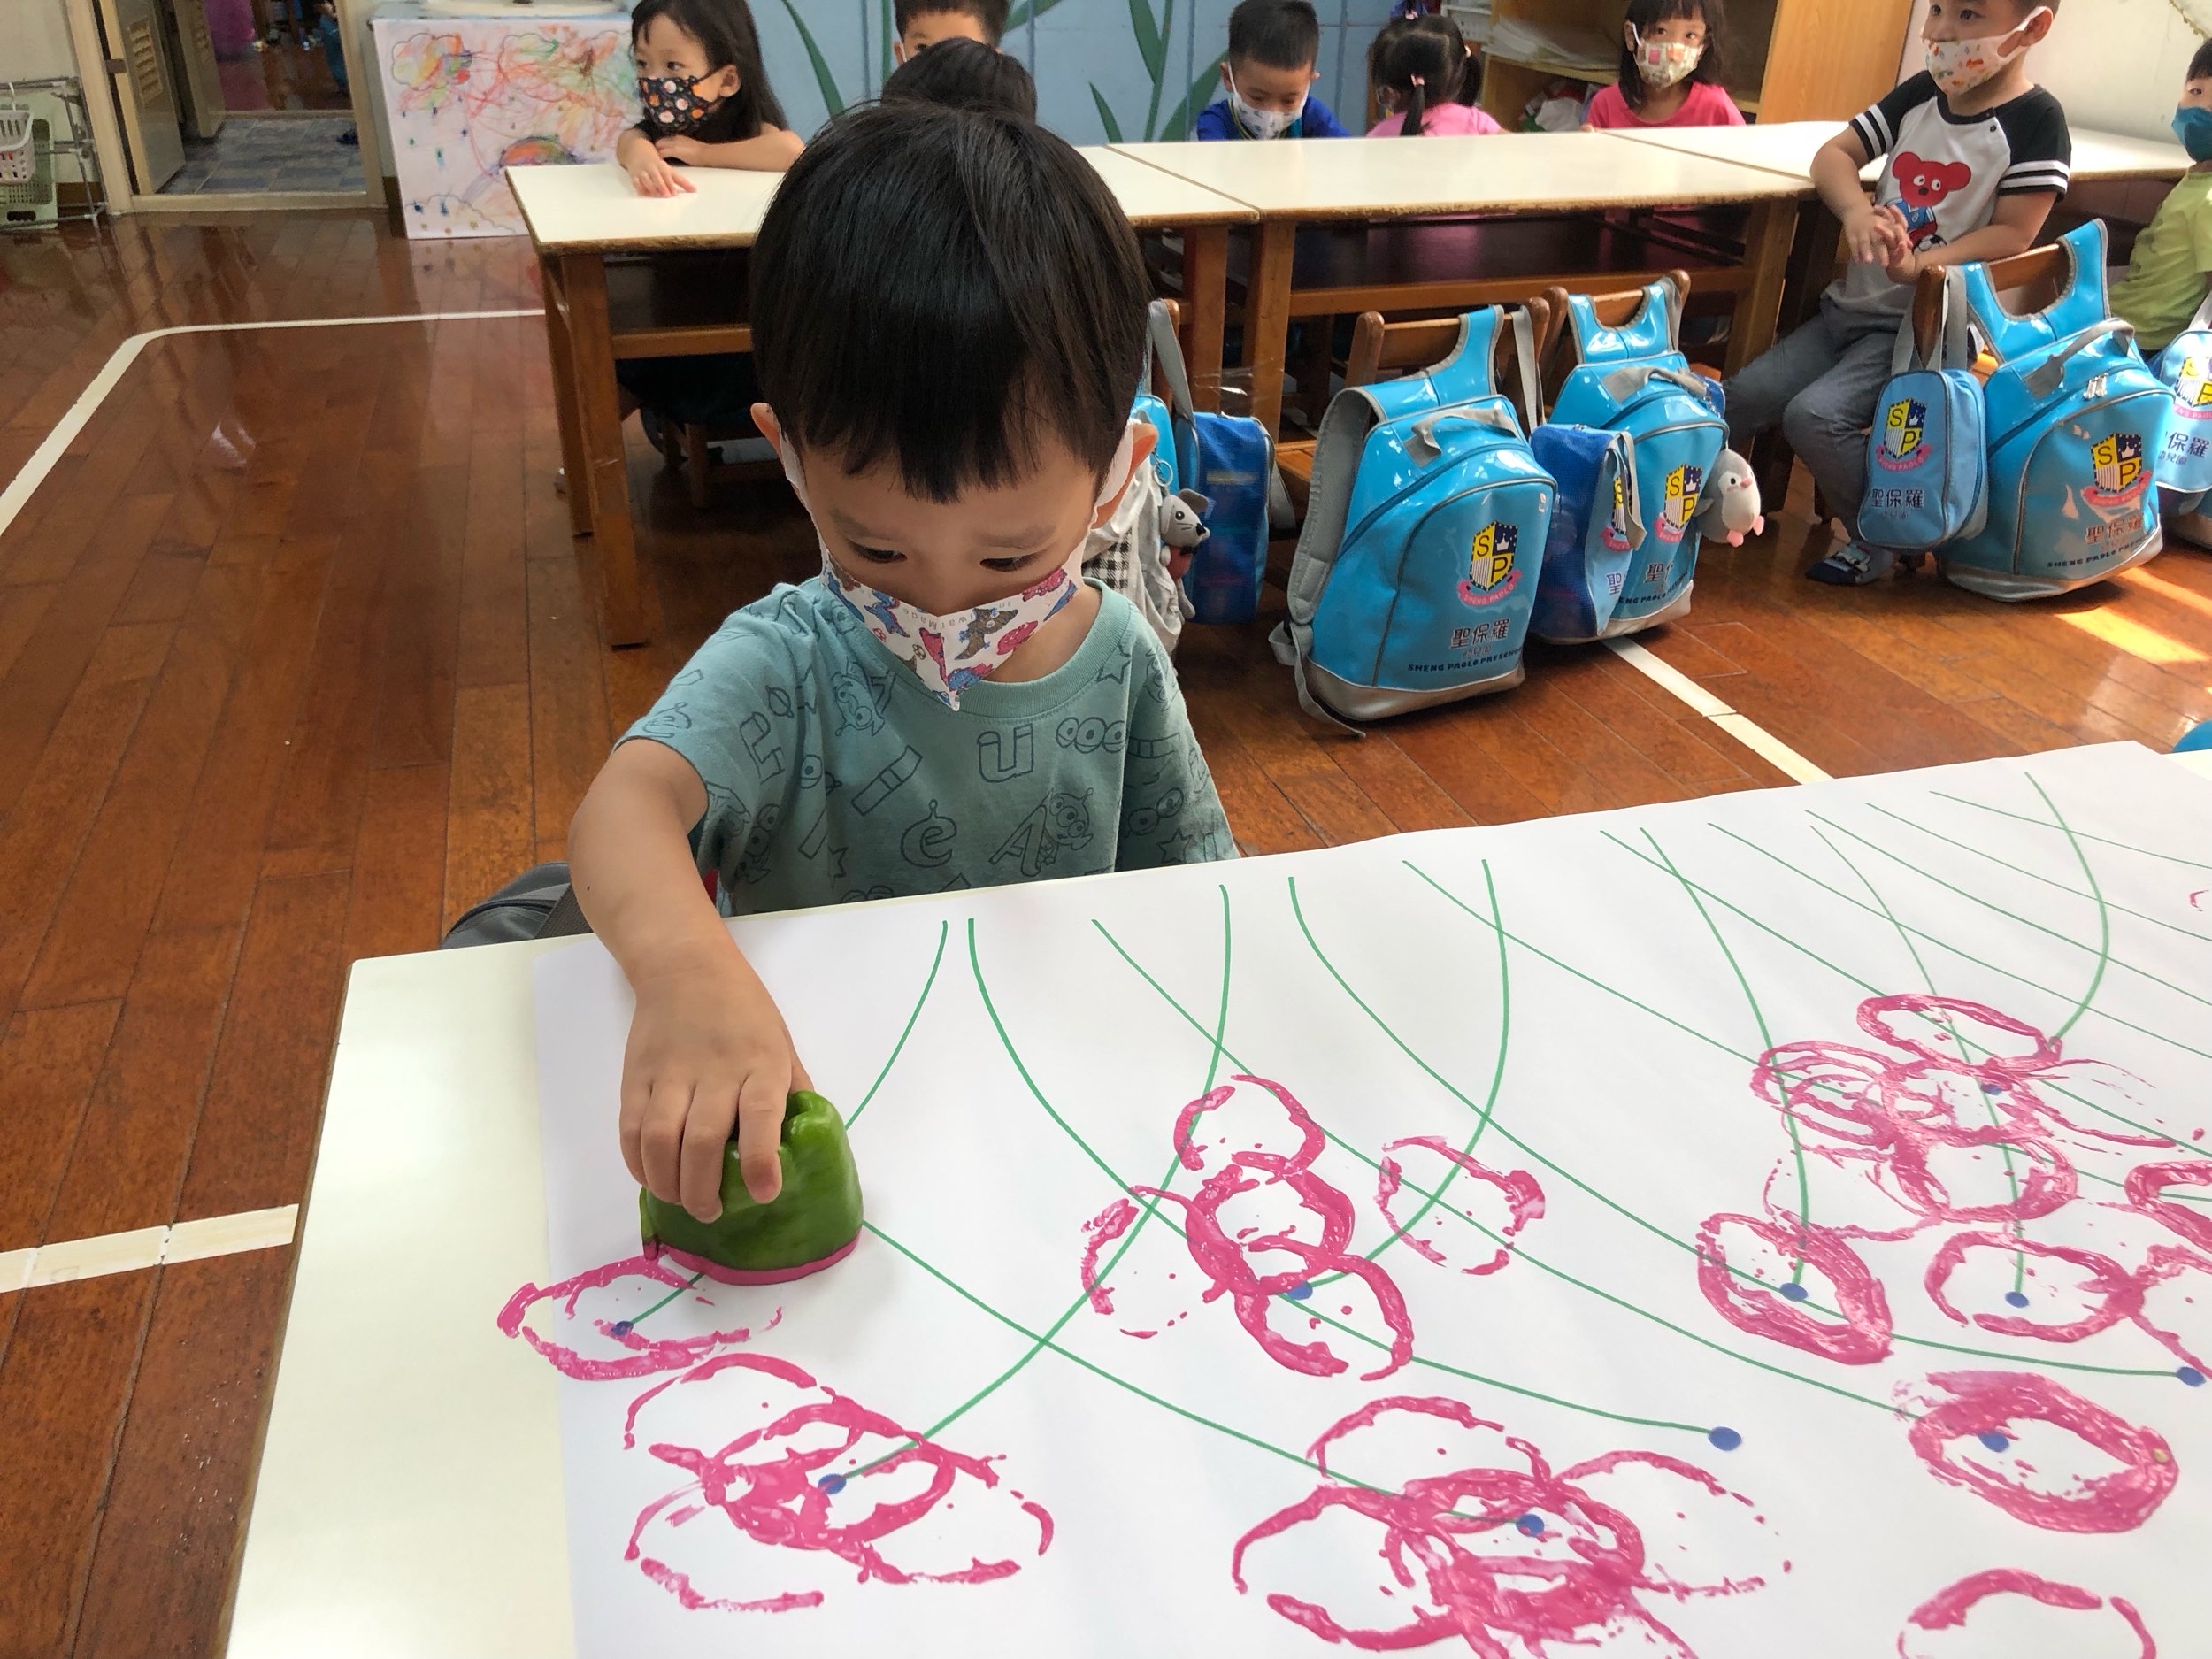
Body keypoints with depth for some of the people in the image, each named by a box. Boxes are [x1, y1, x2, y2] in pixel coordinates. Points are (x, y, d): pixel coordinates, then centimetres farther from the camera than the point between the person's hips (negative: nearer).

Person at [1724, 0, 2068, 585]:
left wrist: (1917, 266, -32)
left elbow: (2012, 235, -16)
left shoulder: (2036, 121, -11)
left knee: (1815, 415, -25)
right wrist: (1856, 211, -16)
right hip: (1851, 306, 7)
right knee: (1742, 397, -6)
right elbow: (1834, 153, 6)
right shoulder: (1920, 93, 8)